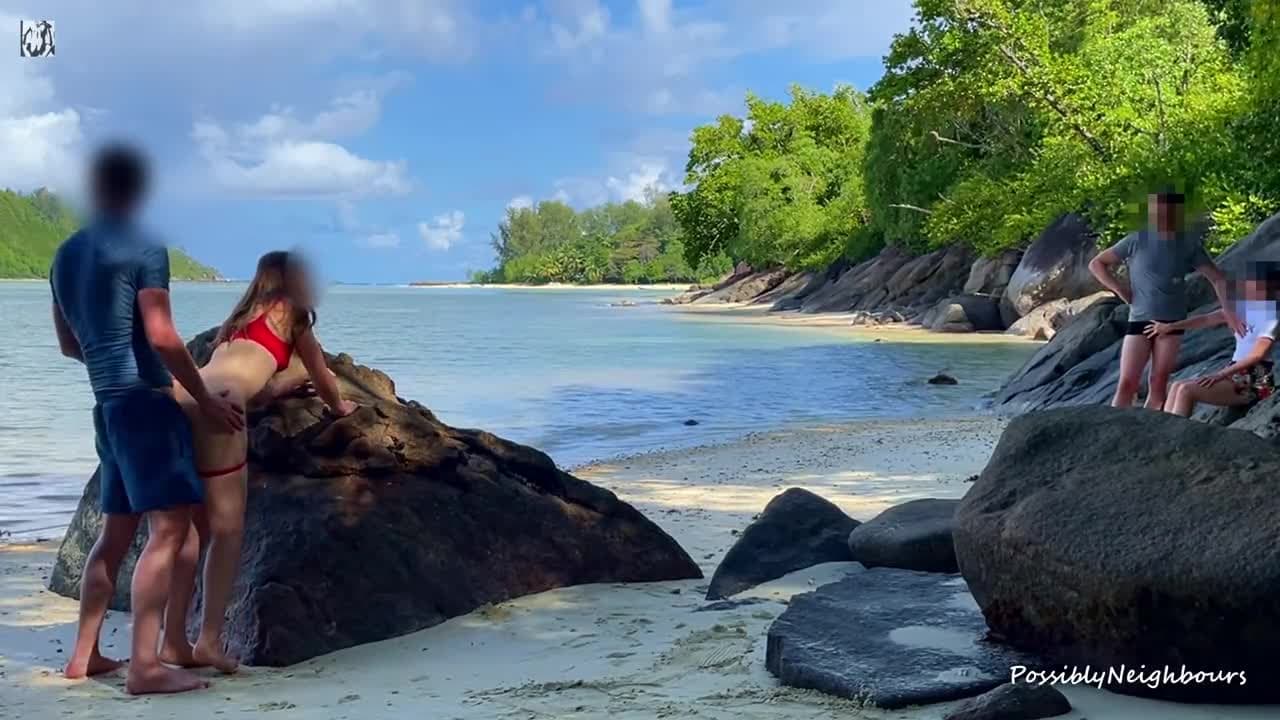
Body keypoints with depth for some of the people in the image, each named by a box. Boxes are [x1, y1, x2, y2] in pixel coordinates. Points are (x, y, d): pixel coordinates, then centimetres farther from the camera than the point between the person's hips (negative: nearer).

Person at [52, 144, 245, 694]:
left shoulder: (65, 255, 15)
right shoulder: (145, 250, -9)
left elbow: (68, 345, 22)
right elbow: (162, 338, -16)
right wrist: (205, 399, -8)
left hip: (107, 404, 8)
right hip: (145, 401, -8)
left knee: (117, 530, 16)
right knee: (169, 527, -11)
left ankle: (84, 654, 21)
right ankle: (145, 665, -16)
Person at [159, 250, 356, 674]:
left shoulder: (241, 318, 33)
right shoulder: (288, 311, 16)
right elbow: (323, 377, 25)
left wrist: (297, 375, 59)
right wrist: (339, 406, 45)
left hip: (179, 404, 7)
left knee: (193, 527, 13)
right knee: (227, 528, -1)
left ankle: (174, 642, 11)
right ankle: (210, 641, -6)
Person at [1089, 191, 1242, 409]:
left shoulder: (1189, 244, 0)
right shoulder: (1138, 240, -5)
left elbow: (1217, 278, 6)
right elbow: (1096, 264, 3)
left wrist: (1227, 310, -6)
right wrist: (1119, 289, -5)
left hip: (1172, 321, 2)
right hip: (1140, 320, -2)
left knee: (1159, 383, 0)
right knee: (1127, 383, -8)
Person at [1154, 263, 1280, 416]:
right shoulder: (1244, 306, 12)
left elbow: (1258, 354, -22)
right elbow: (1207, 319, 11)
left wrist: (1221, 374, -26)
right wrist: (1170, 326, 4)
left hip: (1255, 382, -9)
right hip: (1239, 375, 9)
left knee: (1186, 390, -20)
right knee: (1178, 386, -3)